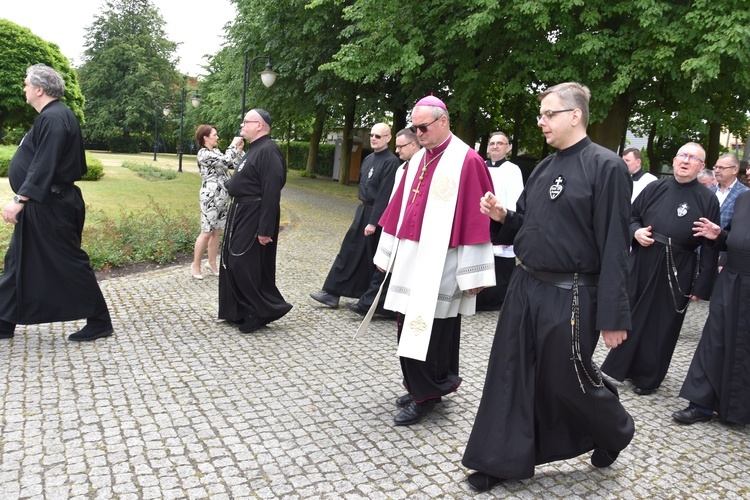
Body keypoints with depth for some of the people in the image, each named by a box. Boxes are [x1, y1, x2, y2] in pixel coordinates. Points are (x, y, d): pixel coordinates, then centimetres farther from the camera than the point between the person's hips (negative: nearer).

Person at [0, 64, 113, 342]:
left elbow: (44, 166, -25)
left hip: (51, 208, -11)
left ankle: (100, 322, 9)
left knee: (71, 264, -2)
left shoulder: (54, 118, -18)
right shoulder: (51, 116, 14)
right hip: (41, 206, 11)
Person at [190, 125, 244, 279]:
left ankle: (212, 263, 23)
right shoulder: (203, 154, -12)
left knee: (217, 232, 12)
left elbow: (233, 165, 11)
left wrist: (239, 149, 2)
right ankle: (196, 265, 11)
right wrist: (233, 144, -10)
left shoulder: (217, 151, 13)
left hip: (222, 197, 8)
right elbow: (225, 161, -22)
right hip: (211, 197, -8)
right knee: (207, 232, -1)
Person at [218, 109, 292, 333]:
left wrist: (265, 229, -26)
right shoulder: (254, 149, 14)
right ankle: (239, 312, 26)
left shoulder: (268, 151, -18)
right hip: (241, 214, 11)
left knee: (247, 265, -6)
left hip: (254, 217, -11)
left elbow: (271, 192, -24)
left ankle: (268, 309, 9)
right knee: (232, 262, 14)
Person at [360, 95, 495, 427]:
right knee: (407, 325, 12)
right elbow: (399, 208, 17)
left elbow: (475, 220, -13)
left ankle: (425, 394, 14)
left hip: (439, 263, -7)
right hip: (410, 259, 8)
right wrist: (388, 251, 17)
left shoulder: (466, 161, -10)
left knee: (430, 329, -1)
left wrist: (473, 272, -14)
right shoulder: (417, 160, 12)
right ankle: (420, 387, 28)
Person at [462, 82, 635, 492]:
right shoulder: (544, 167, 11)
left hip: (569, 296, -7)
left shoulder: (605, 167, -12)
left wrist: (613, 316, -16)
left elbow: (614, 246, -15)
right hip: (525, 285, 7)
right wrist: (502, 216, -3)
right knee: (511, 376, 10)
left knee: (568, 380, 10)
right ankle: (502, 461, 25)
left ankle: (614, 433, 42)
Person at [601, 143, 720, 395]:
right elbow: (632, 216, 15)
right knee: (633, 316, 11)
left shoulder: (707, 200, -3)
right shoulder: (655, 188, 5)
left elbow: (710, 246, -5)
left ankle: (648, 376, 24)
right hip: (642, 265, 3)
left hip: (677, 272, -3)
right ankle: (625, 365, 29)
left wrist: (701, 286, -9)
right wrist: (636, 231, -8)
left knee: (661, 324, 8)